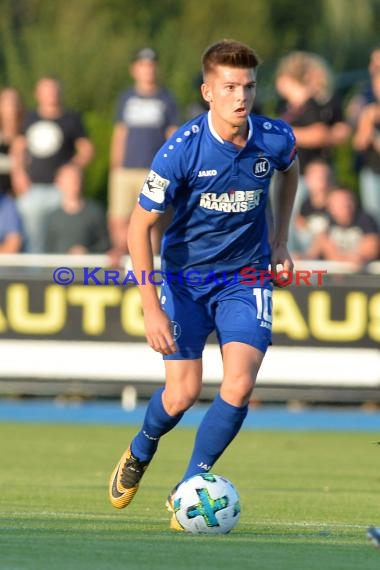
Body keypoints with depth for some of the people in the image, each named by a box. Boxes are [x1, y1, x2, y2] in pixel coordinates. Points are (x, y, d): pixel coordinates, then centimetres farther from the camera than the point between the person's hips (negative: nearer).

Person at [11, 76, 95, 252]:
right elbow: (18, 147, 21)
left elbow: (87, 149, 6)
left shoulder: (72, 118, 5)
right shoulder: (30, 118, 13)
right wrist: (19, 173, 7)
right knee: (35, 240, 4)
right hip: (33, 188, 3)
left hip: (60, 189, -3)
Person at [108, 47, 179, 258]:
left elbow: (173, 137, 6)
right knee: (117, 222, -5)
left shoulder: (166, 99, 6)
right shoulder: (126, 98, 13)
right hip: (125, 170, 3)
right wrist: (115, 168, 10)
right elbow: (119, 134, 16)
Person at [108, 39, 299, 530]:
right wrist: (152, 310, -18)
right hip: (185, 276, -2)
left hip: (246, 276, 2)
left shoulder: (275, 139, -12)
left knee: (239, 385, -17)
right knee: (182, 395, -6)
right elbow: (139, 227, -14)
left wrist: (279, 242, 12)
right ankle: (140, 452, 30)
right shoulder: (181, 151, -22)